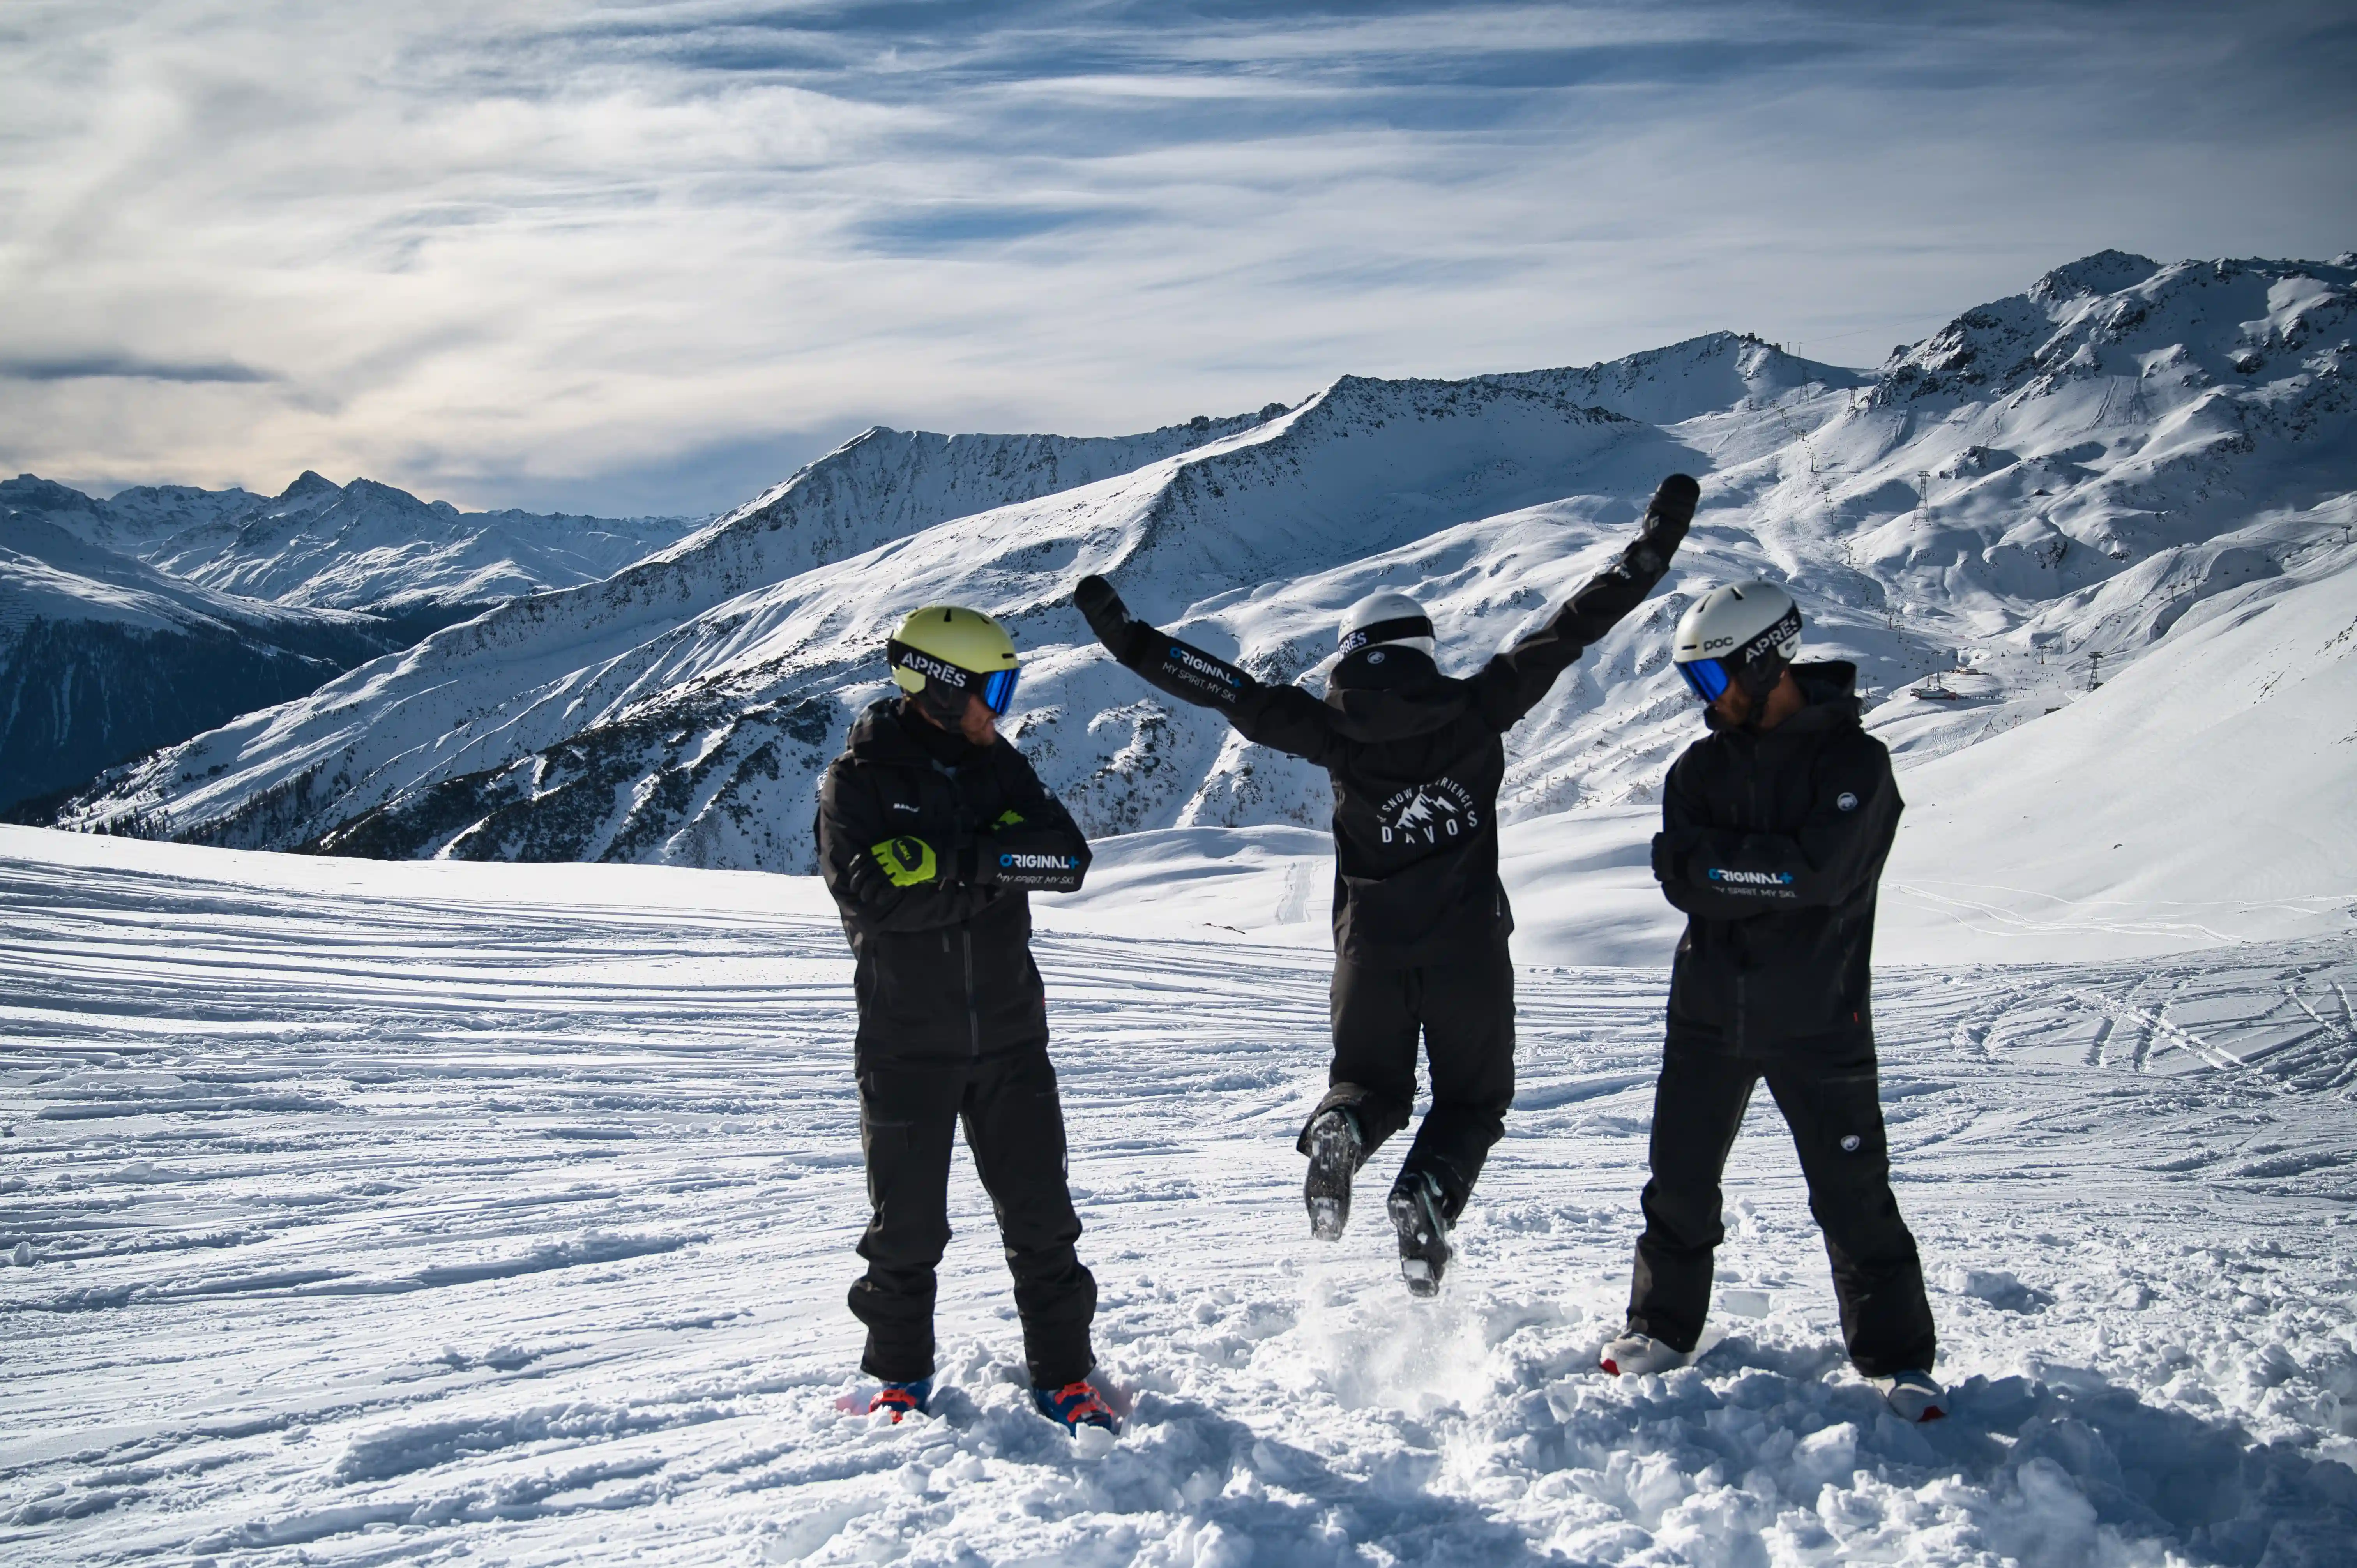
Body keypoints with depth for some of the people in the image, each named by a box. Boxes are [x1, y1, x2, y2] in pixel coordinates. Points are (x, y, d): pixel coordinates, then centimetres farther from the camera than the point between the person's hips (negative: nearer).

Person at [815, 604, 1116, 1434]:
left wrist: (971, 854, -20)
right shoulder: (858, 780, -7)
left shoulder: (997, 765, 6)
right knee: (907, 1225, 7)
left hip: (1009, 1036, 4)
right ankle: (901, 1375, 26)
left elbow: (1068, 859, -7)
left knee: (1041, 1216, 6)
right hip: (905, 1044, -3)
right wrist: (986, 867, -18)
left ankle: (1062, 1376, 19)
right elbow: (870, 895, -22)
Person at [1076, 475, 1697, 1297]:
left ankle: (1339, 1126, -17)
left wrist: (1132, 640, 4)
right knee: (1473, 1097, 14)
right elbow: (1571, 628, 0)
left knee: (1370, 1084, 20)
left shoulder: (1338, 730, -3)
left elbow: (1231, 690, -3)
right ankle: (1428, 1191, -18)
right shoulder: (1477, 708, -3)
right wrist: (1657, 543, 6)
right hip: (1469, 943, -1)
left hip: (1371, 946, 1)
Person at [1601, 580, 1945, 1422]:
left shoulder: (1854, 761, -8)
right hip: (1708, 1012, 4)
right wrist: (1773, 873, -18)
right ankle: (1664, 1326, 27)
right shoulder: (1700, 766, 7)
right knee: (1679, 1182, 10)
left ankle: (1895, 1355, 15)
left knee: (1854, 1196, 0)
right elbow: (1679, 880, -7)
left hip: (1817, 1021, -4)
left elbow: (1821, 869, -22)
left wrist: (1716, 861, -15)